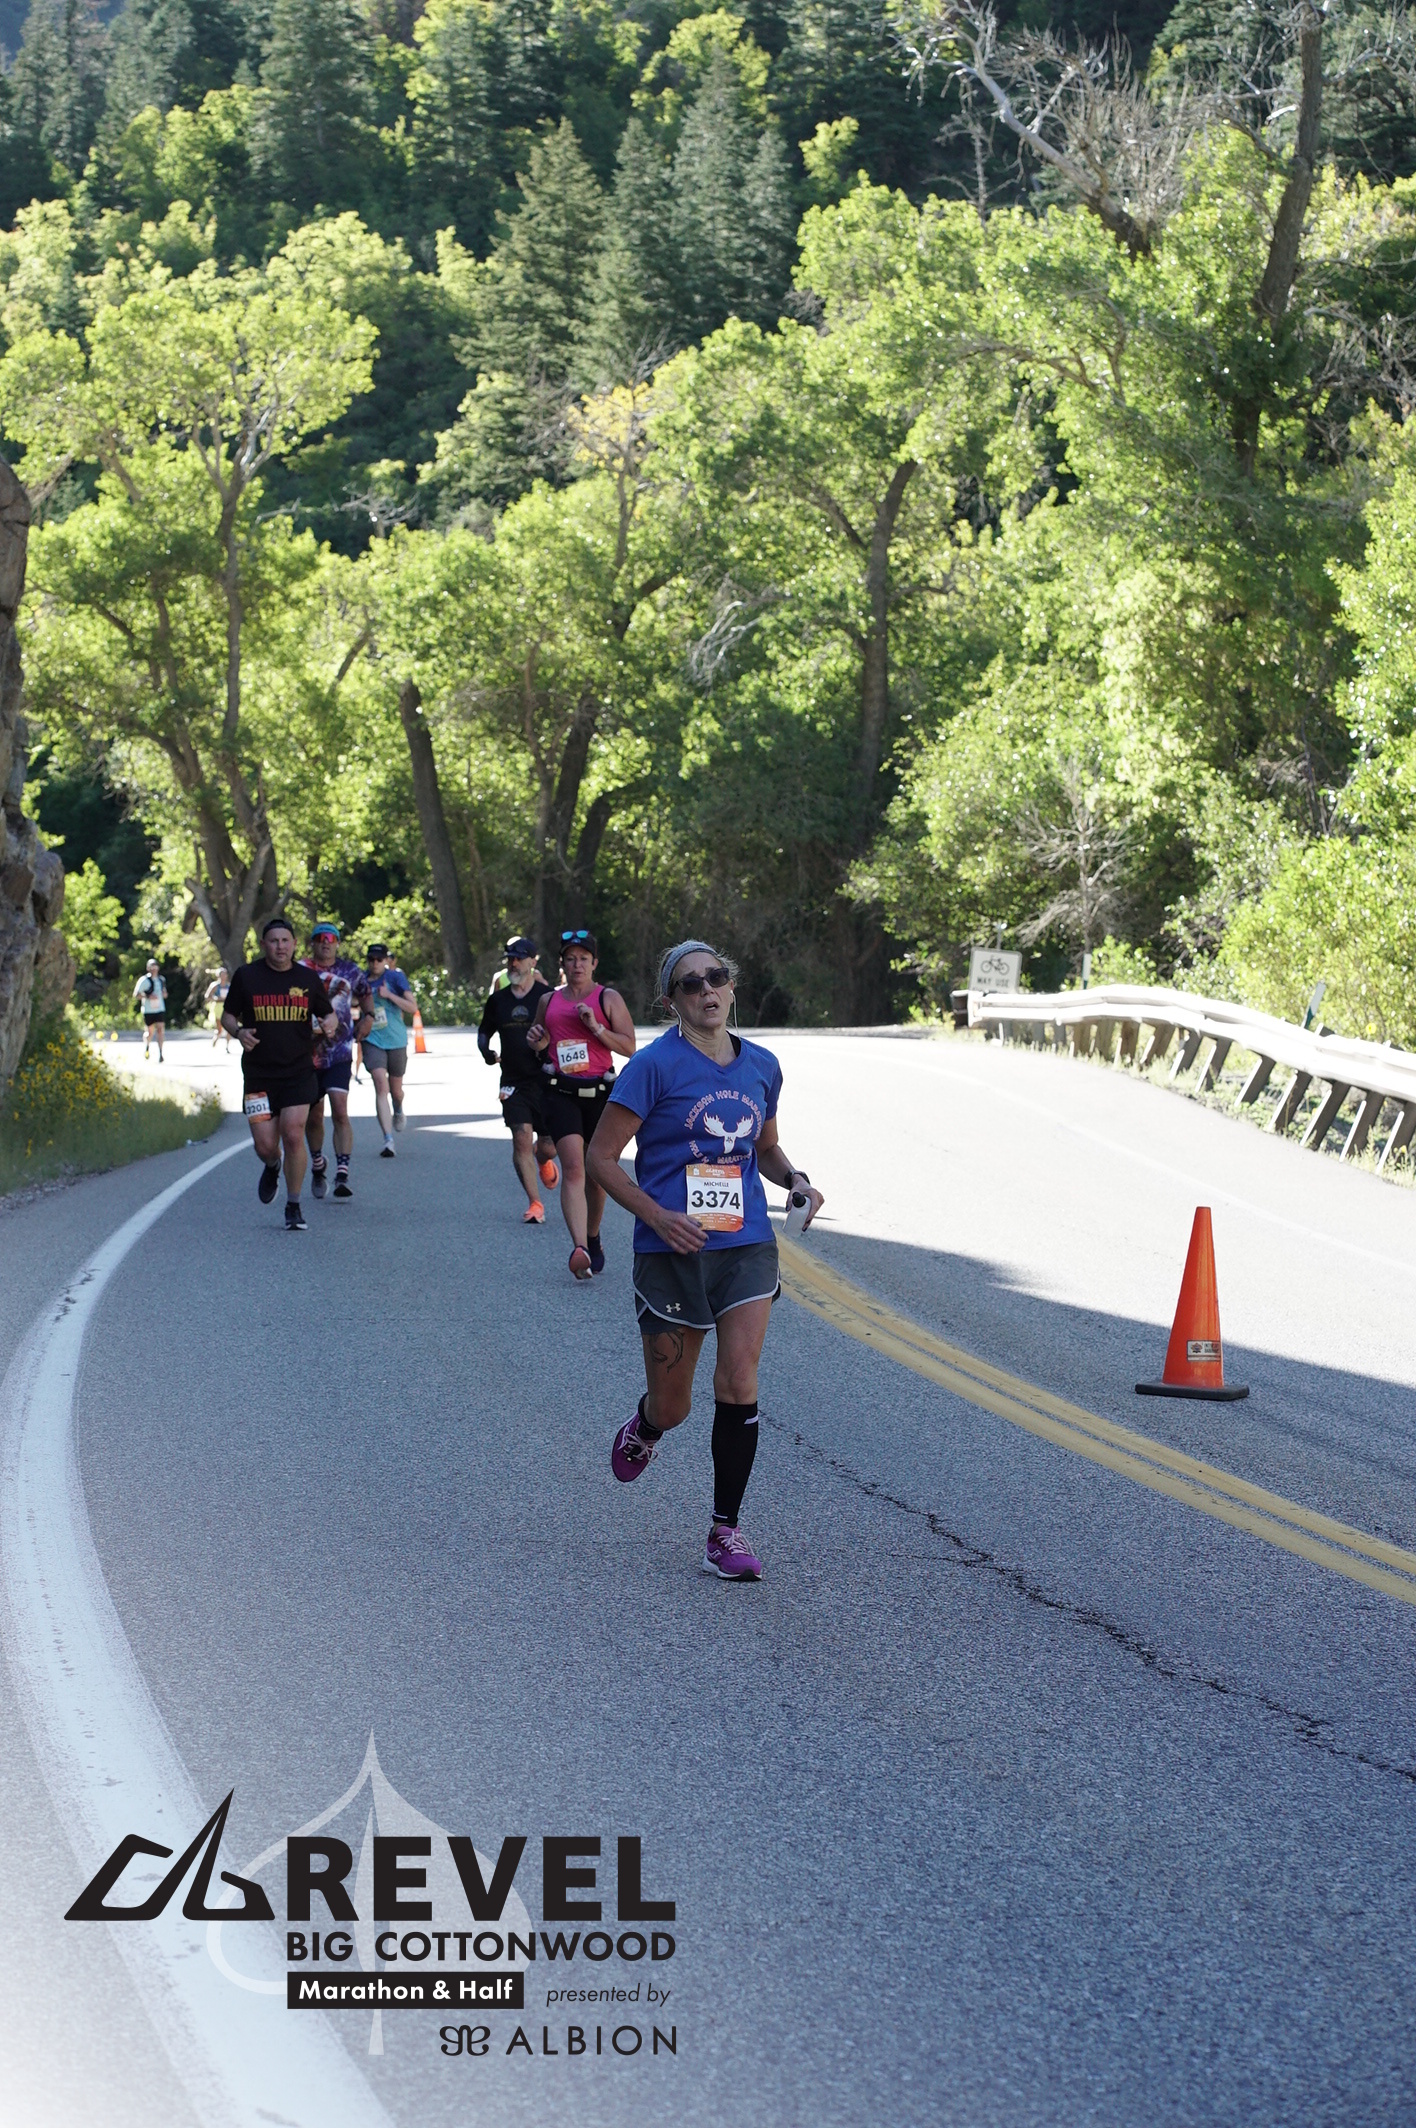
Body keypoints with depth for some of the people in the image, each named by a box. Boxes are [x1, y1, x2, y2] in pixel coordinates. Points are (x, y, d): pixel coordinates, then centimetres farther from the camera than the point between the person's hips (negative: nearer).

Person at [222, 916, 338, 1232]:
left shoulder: (308, 978, 5)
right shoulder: (246, 976, 1)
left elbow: (328, 1013, 16)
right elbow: (228, 1015, 10)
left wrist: (330, 1024, -8)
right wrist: (238, 1031, -12)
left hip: (299, 1072, 0)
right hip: (258, 1073, 0)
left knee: (293, 1135, -12)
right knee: (265, 1144, -3)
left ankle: (294, 1207, 2)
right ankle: (272, 1167, 37)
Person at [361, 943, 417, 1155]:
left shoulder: (395, 977, -5)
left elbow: (413, 1007, -11)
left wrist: (388, 995, -21)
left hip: (396, 1040, 0)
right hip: (372, 1040, 0)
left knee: (396, 1090, 14)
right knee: (381, 1086, -18)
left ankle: (398, 1111, 53)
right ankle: (388, 1141, -22)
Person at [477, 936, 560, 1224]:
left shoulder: (547, 996, -3)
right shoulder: (498, 1000, 8)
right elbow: (485, 1032, 21)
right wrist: (487, 1051, 1)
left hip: (546, 1079, -2)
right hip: (514, 1081, 2)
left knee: (548, 1146, 1)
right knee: (521, 1139, -11)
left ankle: (544, 1160, 41)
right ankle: (534, 1203, -4)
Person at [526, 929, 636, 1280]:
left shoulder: (608, 998, 4)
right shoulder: (548, 1001, 13)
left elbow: (629, 1047, -1)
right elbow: (538, 1042, 28)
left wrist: (596, 1028, -13)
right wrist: (537, 1042, 5)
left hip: (600, 1092, 0)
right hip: (561, 1092, 0)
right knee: (573, 1167, -17)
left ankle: (593, 1241, 32)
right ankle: (580, 1249, -30)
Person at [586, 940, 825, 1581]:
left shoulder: (761, 1066, 8)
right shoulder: (655, 1065, -8)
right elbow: (601, 1156, -8)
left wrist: (795, 1180, 4)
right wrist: (659, 1216, -19)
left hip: (746, 1245, 3)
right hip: (671, 1252, -3)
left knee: (739, 1382, -12)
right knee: (672, 1407, 7)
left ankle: (725, 1531, -2)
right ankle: (644, 1429, 46)